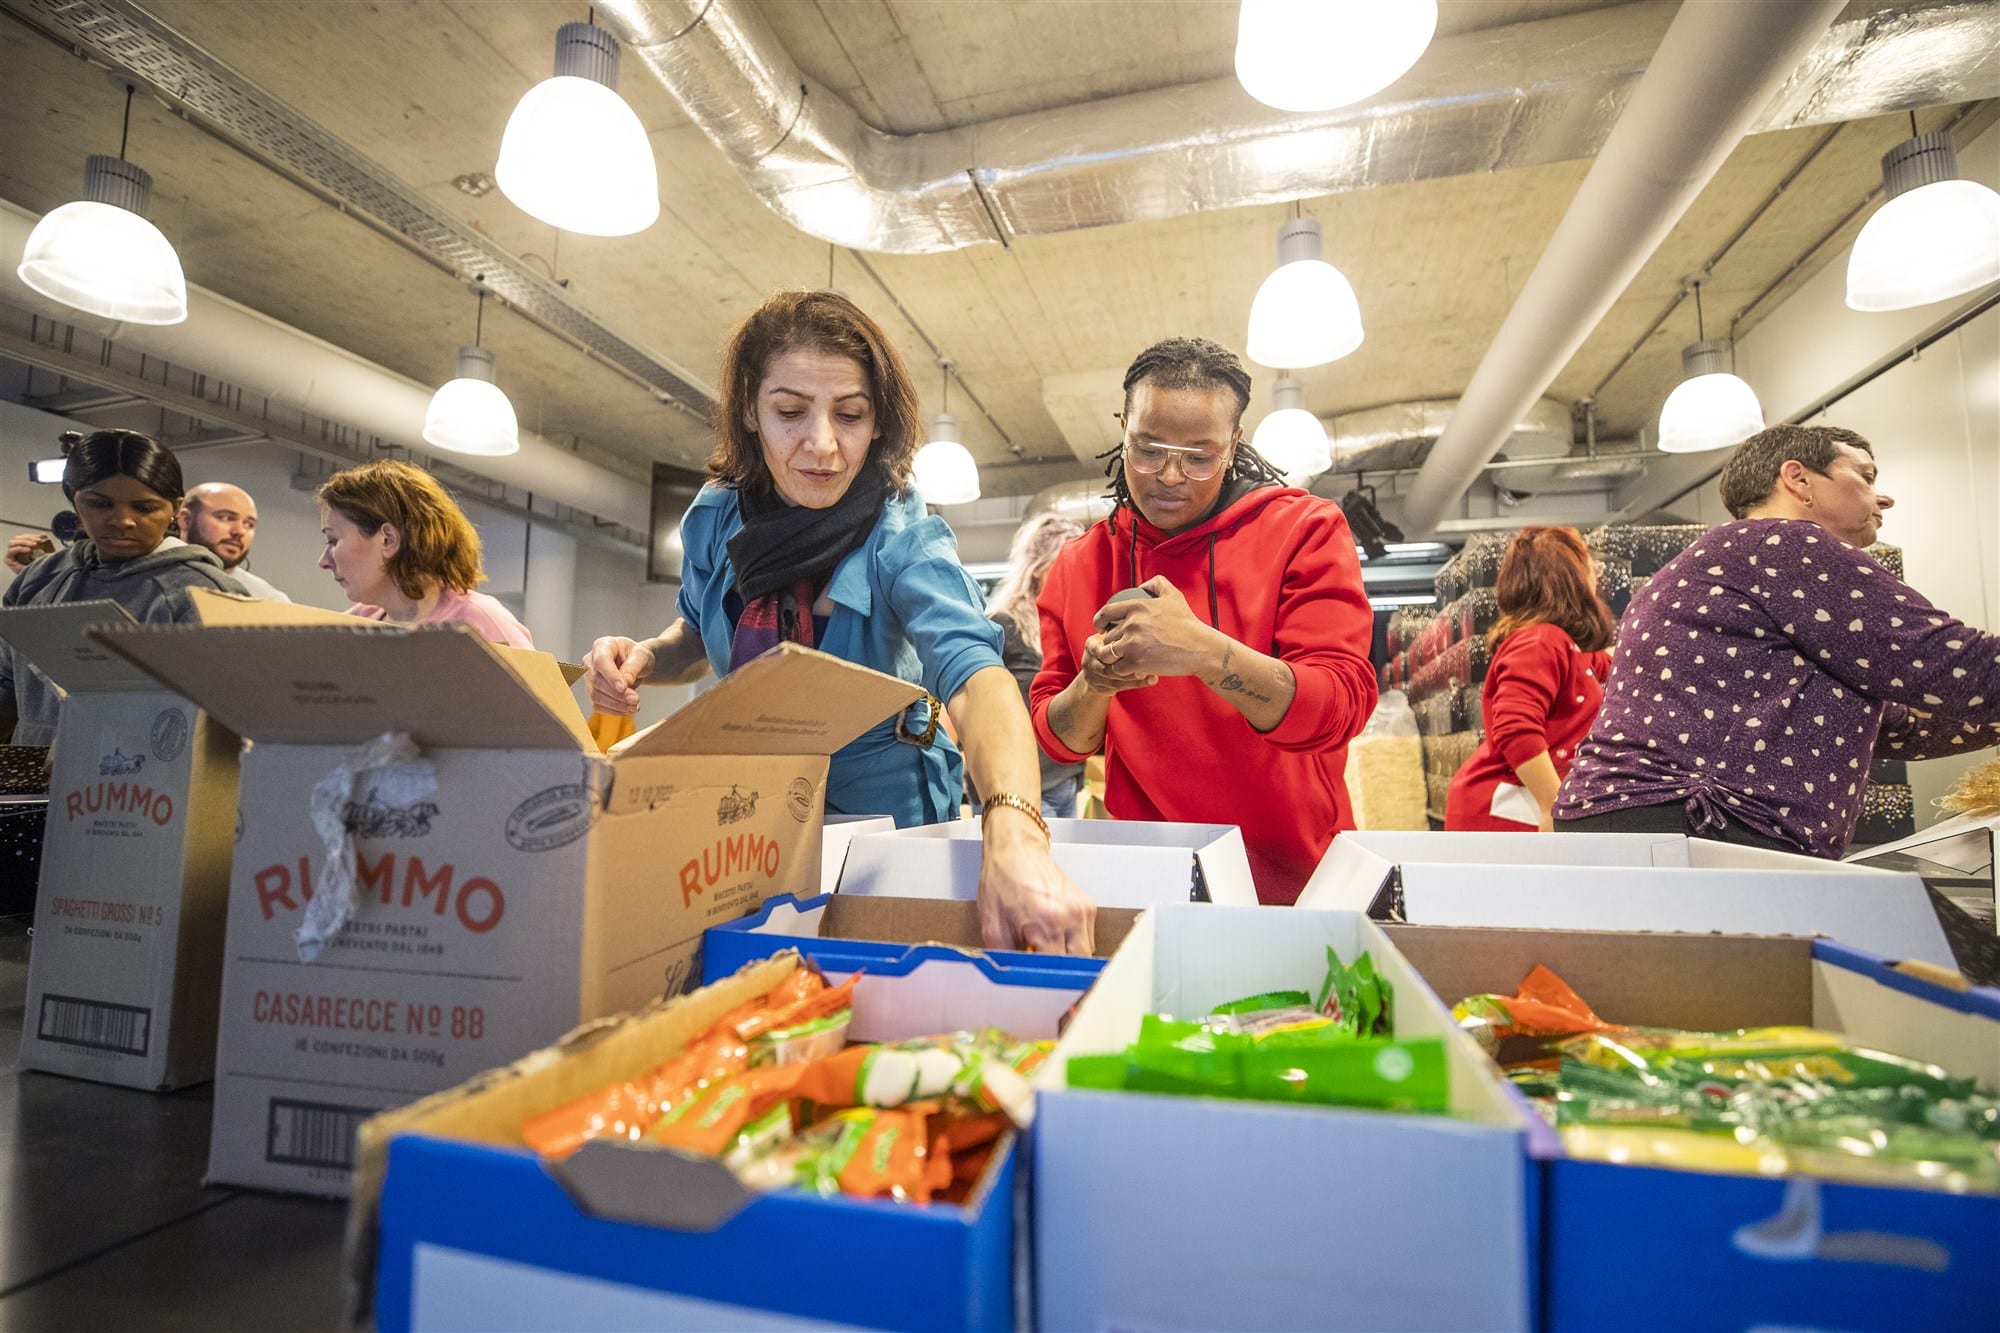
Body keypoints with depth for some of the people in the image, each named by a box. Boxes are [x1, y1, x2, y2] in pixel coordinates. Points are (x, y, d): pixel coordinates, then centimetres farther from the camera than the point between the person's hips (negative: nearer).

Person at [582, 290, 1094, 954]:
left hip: (881, 805, -3)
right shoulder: (715, 518, -7)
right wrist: (642, 658, -11)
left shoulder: (902, 538, -20)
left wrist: (1014, 833, -56)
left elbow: (972, 671, -38)